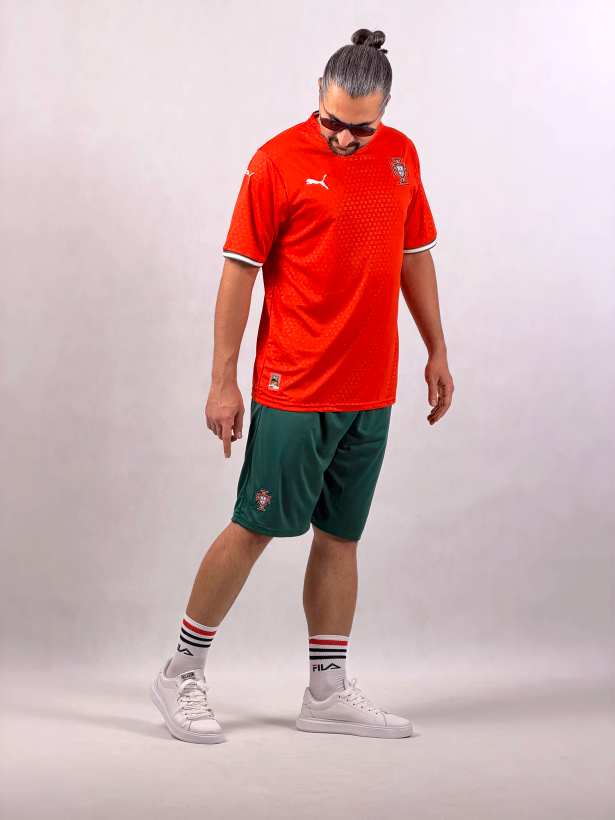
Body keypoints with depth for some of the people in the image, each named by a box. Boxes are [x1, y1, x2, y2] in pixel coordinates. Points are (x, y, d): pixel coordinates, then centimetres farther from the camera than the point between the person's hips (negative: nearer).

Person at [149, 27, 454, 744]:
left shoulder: (401, 155, 9)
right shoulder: (278, 161, -9)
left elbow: (415, 255, 18)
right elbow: (239, 272, -8)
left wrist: (437, 352, 16)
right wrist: (223, 381, -10)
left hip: (371, 389, 6)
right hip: (293, 388, -5)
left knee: (340, 536, 10)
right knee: (256, 526, -1)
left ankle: (328, 691, 19)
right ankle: (182, 673, 14)